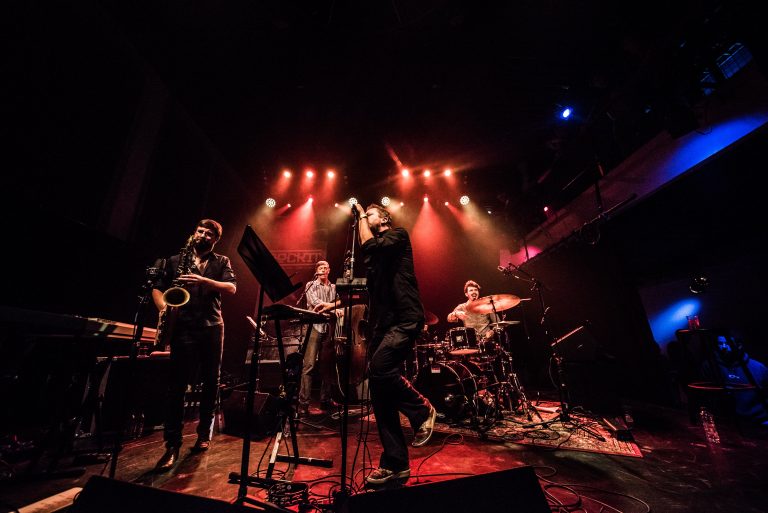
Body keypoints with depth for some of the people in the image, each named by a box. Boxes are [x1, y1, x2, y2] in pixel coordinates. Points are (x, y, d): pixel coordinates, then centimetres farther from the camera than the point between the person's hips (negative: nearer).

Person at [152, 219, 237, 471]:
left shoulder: (221, 262, 10)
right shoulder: (176, 259, 15)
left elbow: (231, 287, -5)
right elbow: (158, 288, 12)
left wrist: (203, 280, -19)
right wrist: (164, 307, -8)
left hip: (212, 327, 0)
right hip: (183, 327, 0)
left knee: (210, 382, 7)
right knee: (177, 384, -3)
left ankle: (204, 433, 23)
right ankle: (172, 445, 6)